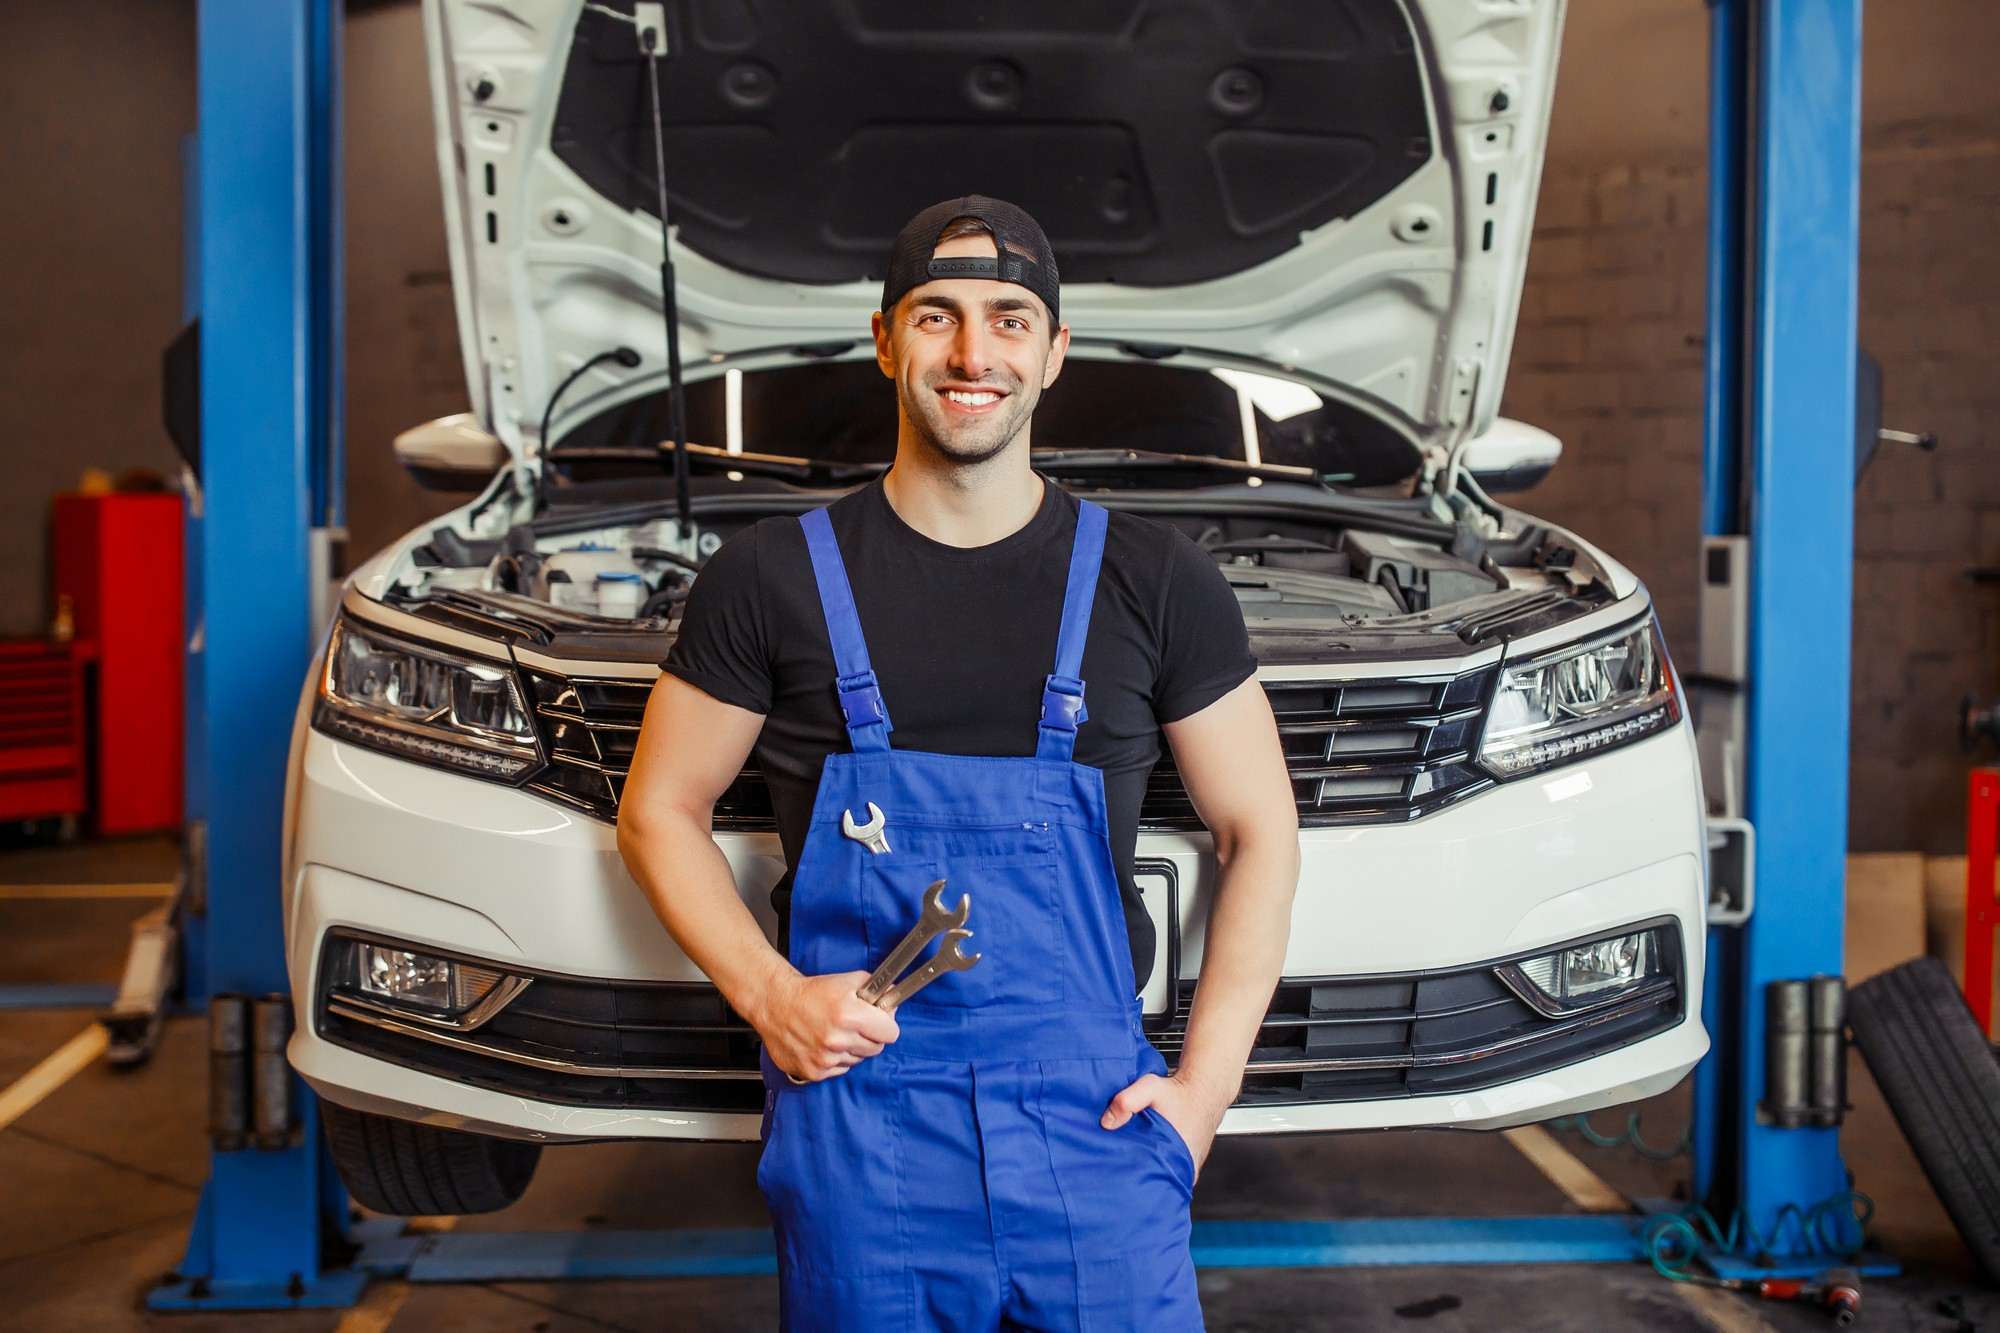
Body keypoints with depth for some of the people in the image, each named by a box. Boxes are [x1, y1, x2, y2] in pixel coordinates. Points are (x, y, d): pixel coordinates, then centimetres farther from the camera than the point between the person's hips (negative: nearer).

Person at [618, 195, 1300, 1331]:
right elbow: (661, 811, 8)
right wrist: (767, 993, -8)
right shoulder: (774, 579, 0)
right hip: (856, 1120, 0)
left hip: (1091, 1118, 1)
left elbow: (1261, 833, 8)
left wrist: (1206, 1085, -1)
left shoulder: (1157, 584, 2)